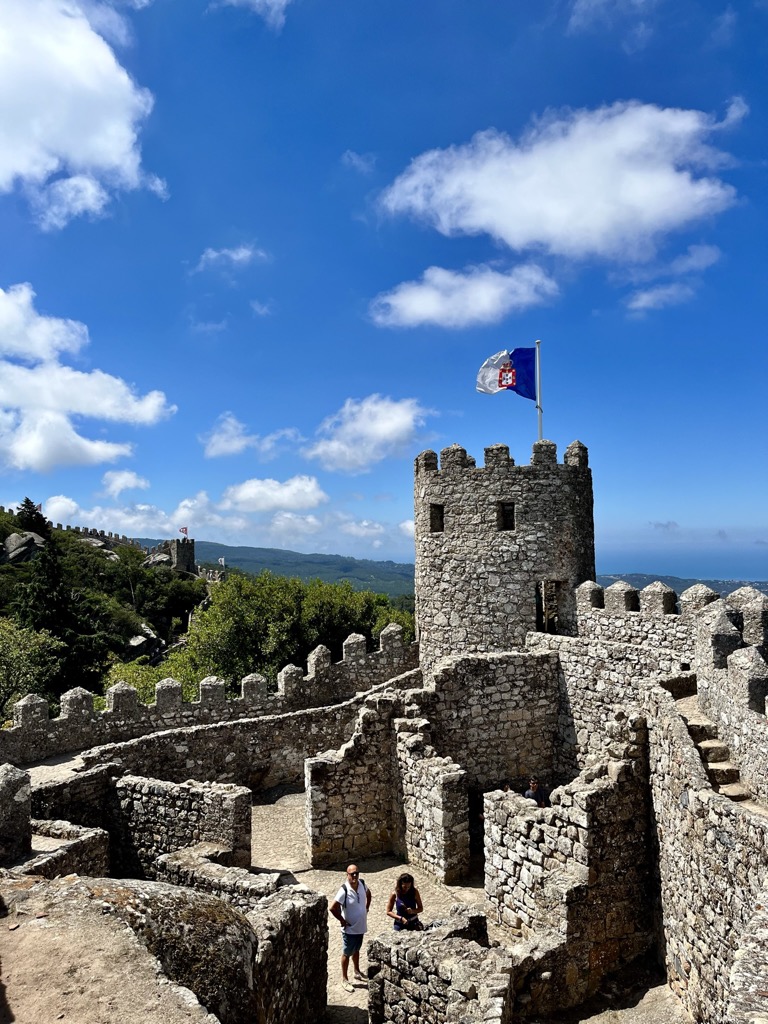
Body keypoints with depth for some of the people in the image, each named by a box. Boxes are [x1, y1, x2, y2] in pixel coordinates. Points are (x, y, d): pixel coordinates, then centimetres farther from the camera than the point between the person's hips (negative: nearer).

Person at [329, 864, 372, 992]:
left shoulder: (362, 883, -10)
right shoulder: (344, 890, -30)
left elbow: (368, 893, 13)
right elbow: (332, 908, -31)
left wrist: (366, 908, 8)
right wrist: (342, 920, -20)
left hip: (361, 926, 6)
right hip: (349, 929, -6)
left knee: (356, 950, 26)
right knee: (347, 953, 13)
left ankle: (357, 972, 46)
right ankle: (344, 979, 30)